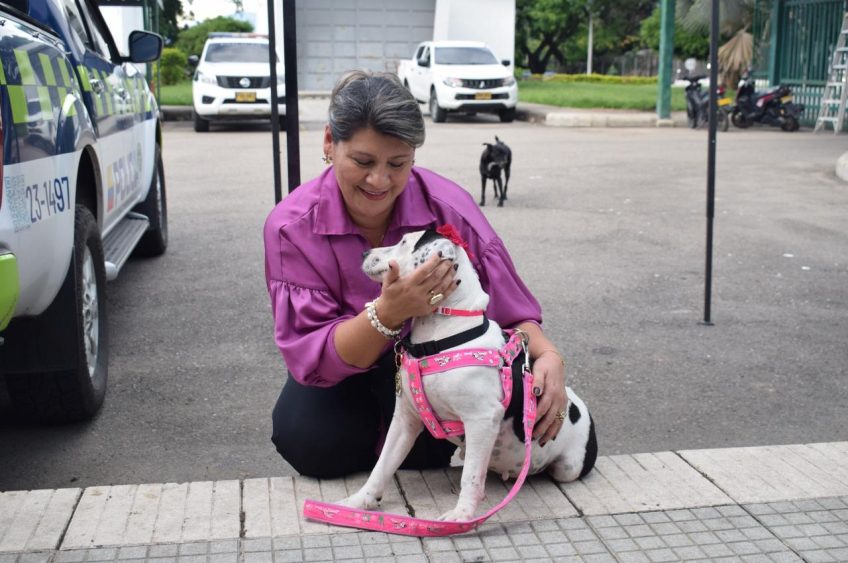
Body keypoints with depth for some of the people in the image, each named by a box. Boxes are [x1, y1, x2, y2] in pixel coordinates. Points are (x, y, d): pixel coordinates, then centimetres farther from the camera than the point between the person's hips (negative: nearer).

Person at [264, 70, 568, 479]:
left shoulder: (448, 207, -23)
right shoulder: (292, 226, -23)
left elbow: (511, 312, -16)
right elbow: (311, 358, -26)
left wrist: (546, 355, -38)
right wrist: (388, 313, -45)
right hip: (343, 379, 1)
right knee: (302, 437, -27)